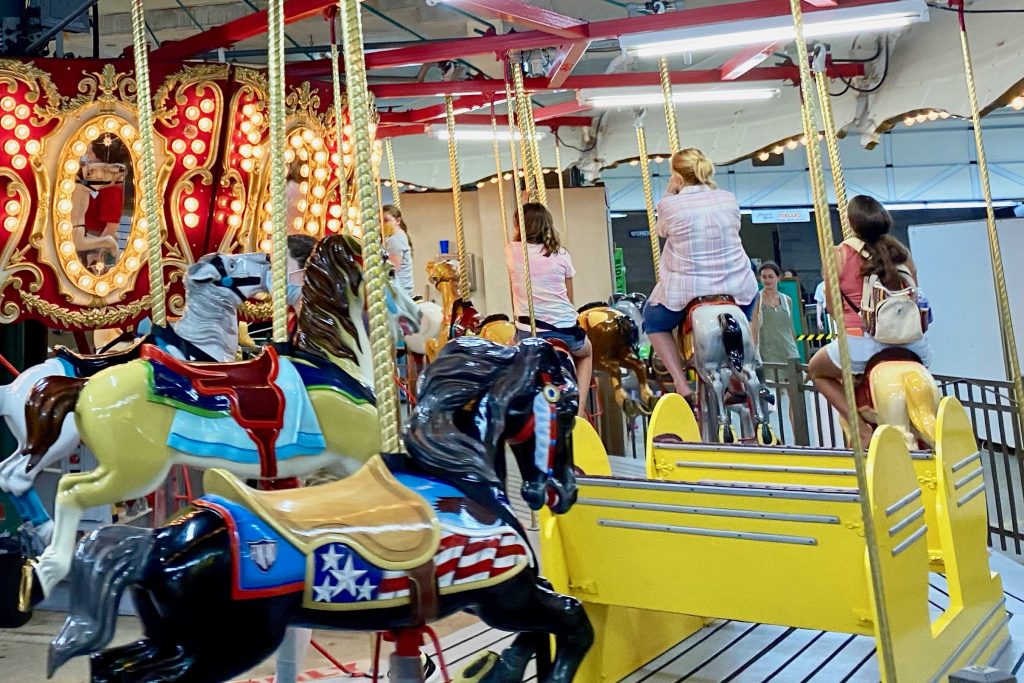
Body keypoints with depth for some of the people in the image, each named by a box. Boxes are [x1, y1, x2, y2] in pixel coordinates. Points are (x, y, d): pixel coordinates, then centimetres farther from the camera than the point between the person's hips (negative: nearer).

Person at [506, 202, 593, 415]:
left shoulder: (512, 251, -1)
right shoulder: (561, 254, 1)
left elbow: (516, 237, 26)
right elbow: (569, 298, 10)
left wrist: (523, 203, 36)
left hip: (528, 331, -1)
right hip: (565, 329, 1)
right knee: (586, 352, 33)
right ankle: (579, 408, 19)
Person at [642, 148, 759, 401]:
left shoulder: (669, 205, -11)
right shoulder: (729, 199, 0)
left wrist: (670, 191, 13)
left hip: (685, 290, -3)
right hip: (736, 287, 3)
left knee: (653, 322, 27)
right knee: (746, 310, 39)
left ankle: (681, 382, 9)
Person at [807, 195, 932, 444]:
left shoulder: (839, 255, -2)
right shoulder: (901, 252, 8)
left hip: (860, 342, -4)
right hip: (908, 341, 4)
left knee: (816, 369, 26)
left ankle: (863, 428, 8)